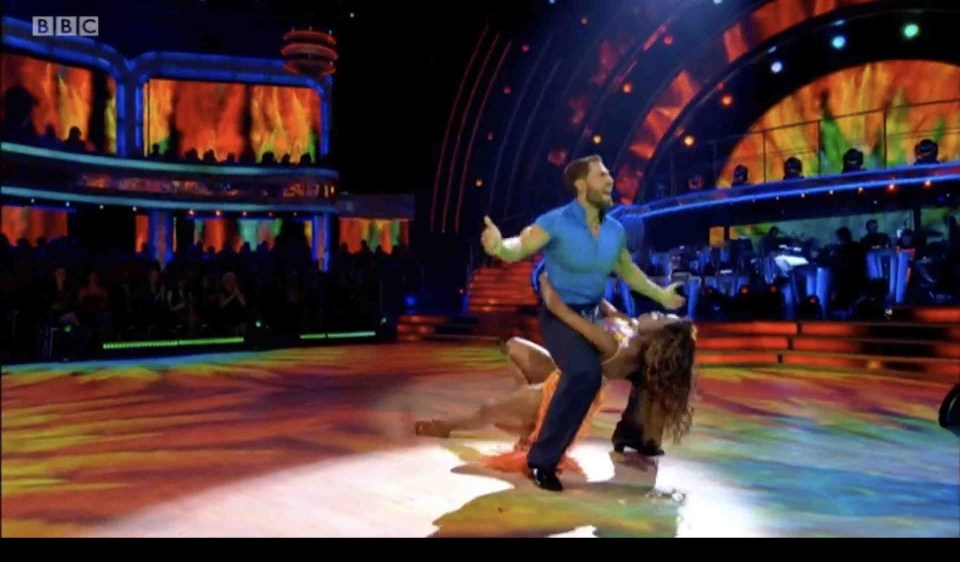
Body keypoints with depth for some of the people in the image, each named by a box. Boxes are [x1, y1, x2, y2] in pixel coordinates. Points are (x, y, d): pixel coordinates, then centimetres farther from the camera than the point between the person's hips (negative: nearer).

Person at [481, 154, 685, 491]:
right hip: (559, 315, -8)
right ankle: (542, 460, -22)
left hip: (595, 314, 8)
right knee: (585, 374, -32)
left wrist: (659, 295, 29)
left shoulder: (615, 231, 4)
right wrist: (499, 246, -53)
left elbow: (628, 270, 21)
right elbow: (519, 248, -30)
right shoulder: (556, 222, -17)